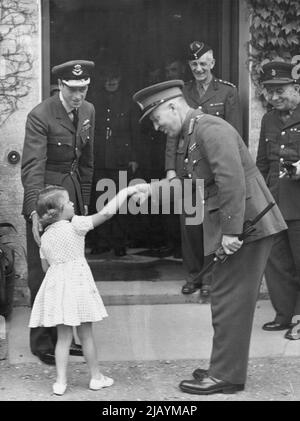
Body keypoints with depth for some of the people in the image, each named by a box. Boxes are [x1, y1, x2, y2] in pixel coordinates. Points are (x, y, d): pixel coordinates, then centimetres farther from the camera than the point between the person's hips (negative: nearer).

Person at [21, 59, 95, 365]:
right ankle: (43, 343, 13)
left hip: (73, 194, 6)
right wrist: (35, 211, -32)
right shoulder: (40, 116, -16)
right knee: (43, 272, 1)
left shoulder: (88, 111, 5)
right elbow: (32, 167, -23)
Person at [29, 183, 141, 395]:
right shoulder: (76, 225, -11)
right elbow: (106, 212, -14)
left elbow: (46, 266, 13)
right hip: (77, 283, -5)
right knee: (86, 334, 8)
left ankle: (61, 381, 8)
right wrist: (126, 192, -6)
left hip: (56, 284, 5)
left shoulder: (45, 237, 8)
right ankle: (96, 377, 20)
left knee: (63, 336, 10)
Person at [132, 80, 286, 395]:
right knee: (229, 299, 15)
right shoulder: (192, 136, 17)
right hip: (235, 227, 10)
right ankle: (225, 367, 26)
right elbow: (197, 185, 19)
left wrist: (232, 231, -26)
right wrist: (156, 190, 12)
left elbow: (232, 180, -24)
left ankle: (225, 376, 6)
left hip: (245, 225, -10)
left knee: (229, 300, -3)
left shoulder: (209, 128, -15)